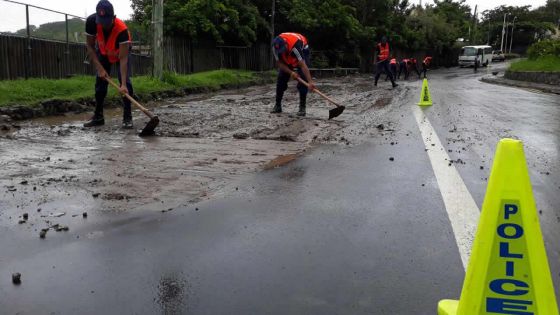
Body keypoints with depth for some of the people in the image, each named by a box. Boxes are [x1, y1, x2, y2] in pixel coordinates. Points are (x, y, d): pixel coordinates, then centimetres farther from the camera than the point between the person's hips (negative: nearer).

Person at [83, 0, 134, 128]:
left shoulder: (122, 29, -41)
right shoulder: (91, 21, -32)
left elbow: (123, 58, -42)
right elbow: (90, 46, -18)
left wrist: (123, 84, -49)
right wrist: (100, 68, -26)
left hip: (121, 51, -3)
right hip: (103, 52, 3)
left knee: (126, 82, -18)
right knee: (100, 82, 1)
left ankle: (127, 117, -11)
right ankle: (98, 116, 12)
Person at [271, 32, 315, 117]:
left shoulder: (295, 46, -44)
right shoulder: (276, 46, -31)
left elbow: (303, 65, -47)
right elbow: (279, 63, -20)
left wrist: (310, 82, -55)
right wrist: (291, 72, -34)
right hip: (287, 57, 4)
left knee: (302, 78, -19)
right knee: (281, 78, -2)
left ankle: (302, 107, -14)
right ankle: (278, 105, 10)